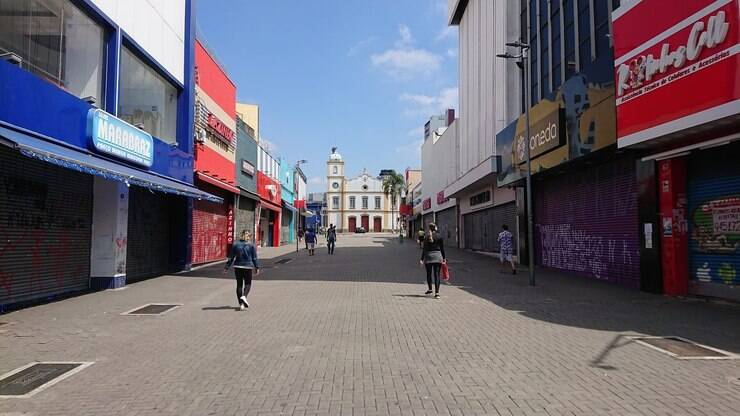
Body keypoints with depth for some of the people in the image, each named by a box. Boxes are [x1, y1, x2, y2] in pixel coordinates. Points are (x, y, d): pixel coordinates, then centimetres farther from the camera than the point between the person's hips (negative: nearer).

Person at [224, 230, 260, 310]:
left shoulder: (235, 244, 4)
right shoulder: (251, 245, -2)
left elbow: (231, 257, 4)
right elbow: (254, 258, -1)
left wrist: (227, 267, 9)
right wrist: (257, 267, 6)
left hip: (238, 267, 2)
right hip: (248, 266, -2)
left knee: (239, 284, 10)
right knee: (247, 283, 12)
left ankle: (241, 304, 10)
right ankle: (244, 296, -16)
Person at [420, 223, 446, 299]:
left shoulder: (426, 237, 0)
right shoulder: (439, 237, 0)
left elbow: (424, 249, -2)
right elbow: (442, 249, 2)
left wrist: (422, 259, -1)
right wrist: (444, 258, 11)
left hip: (428, 256, 1)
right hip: (437, 256, -1)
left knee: (429, 274, 17)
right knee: (437, 275, -2)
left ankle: (430, 289, 33)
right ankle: (437, 292, -11)